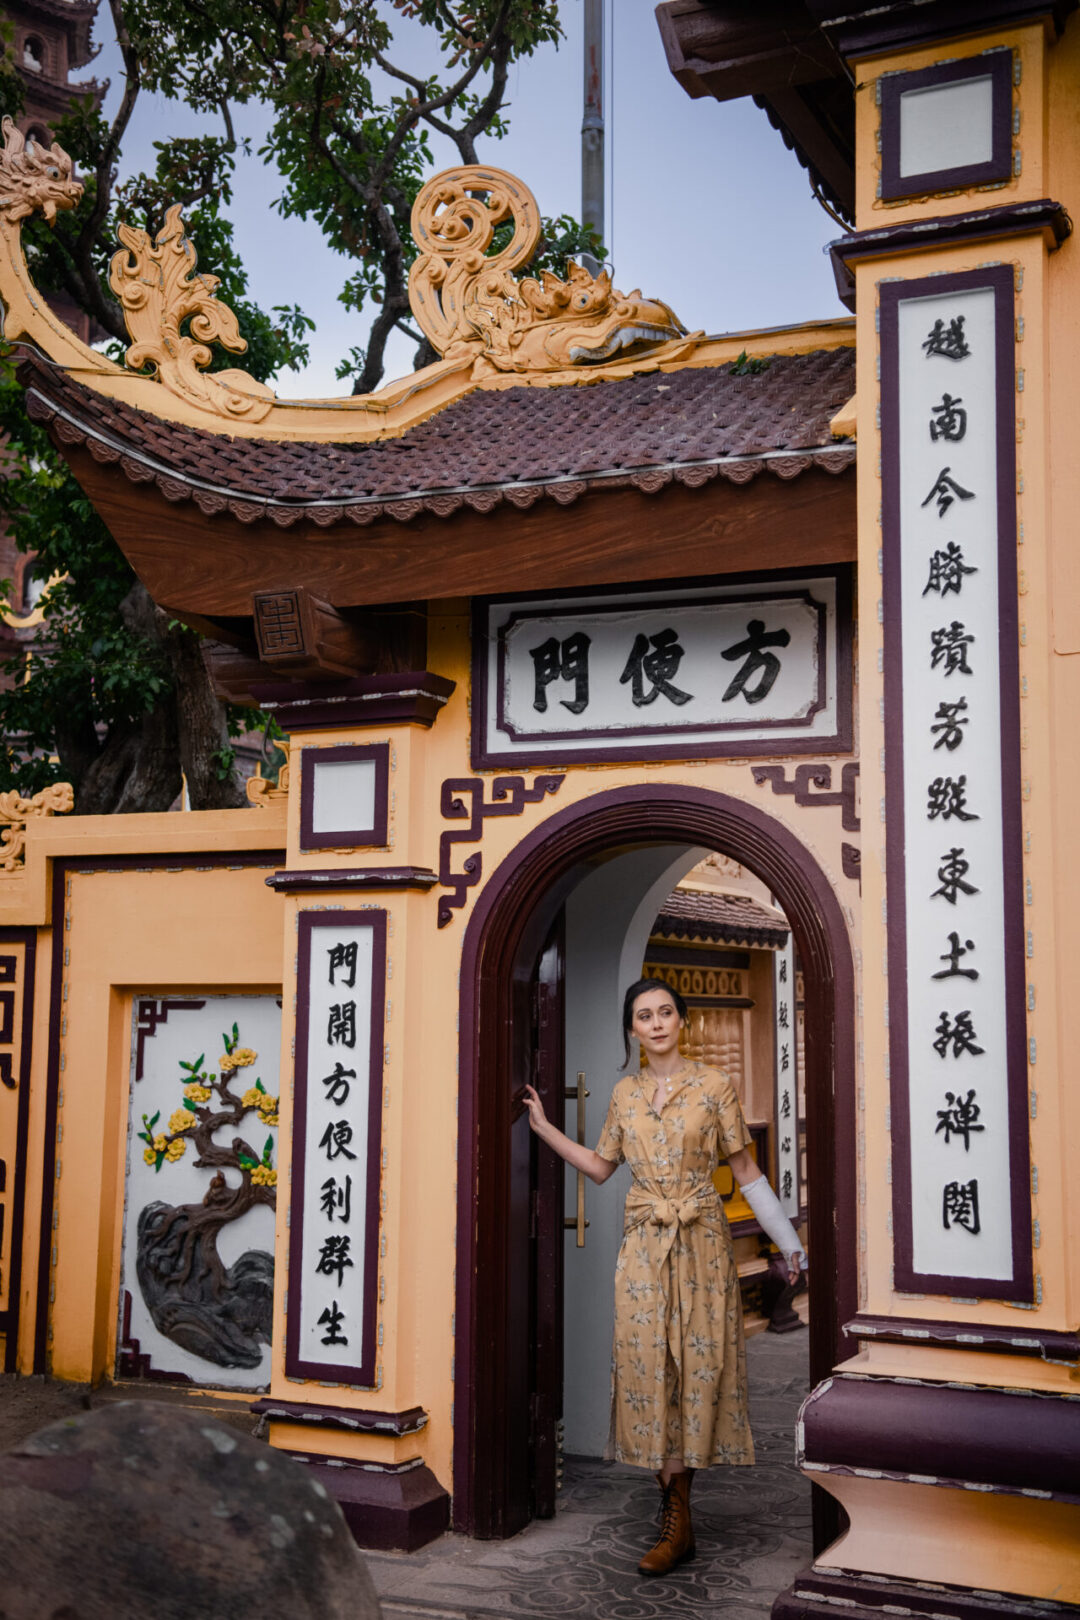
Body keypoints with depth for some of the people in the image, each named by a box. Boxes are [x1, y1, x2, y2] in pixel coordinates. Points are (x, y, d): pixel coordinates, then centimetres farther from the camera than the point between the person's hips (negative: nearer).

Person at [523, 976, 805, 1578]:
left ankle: (677, 1518, 9)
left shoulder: (713, 1085, -4)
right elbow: (601, 1166, 16)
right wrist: (543, 1126, 12)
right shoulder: (625, 1093, 8)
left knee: (696, 1363, -2)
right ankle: (678, 1520, 7)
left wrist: (790, 1242, -1)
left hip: (702, 1241, -3)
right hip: (644, 1243, 3)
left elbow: (746, 1171, -1)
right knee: (648, 1365, -1)